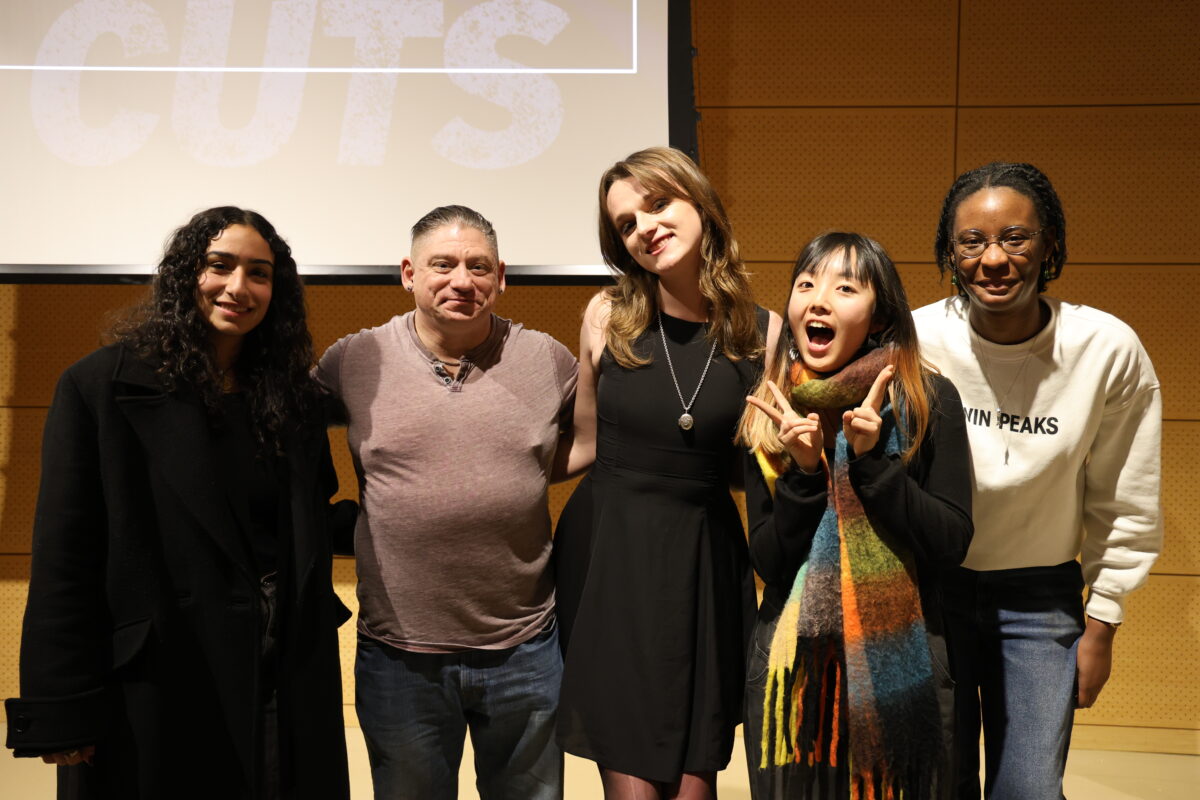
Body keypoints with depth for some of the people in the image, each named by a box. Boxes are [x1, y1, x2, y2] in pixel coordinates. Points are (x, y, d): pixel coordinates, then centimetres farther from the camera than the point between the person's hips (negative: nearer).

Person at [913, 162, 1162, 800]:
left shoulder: (1110, 350, -13)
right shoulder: (916, 341, -15)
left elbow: (1125, 506, -1)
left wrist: (1101, 625, 3)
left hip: (1042, 598, 1)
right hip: (931, 588, 0)